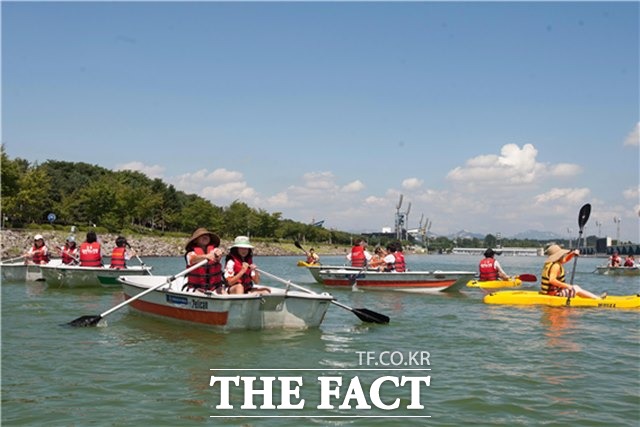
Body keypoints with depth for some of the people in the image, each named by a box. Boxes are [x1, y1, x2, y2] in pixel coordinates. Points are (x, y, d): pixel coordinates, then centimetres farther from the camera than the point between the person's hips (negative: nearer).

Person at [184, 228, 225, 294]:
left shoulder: (214, 250, 8)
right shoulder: (191, 253, 0)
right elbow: (193, 259, -23)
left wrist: (219, 252, -40)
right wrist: (206, 256, -44)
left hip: (215, 287, 2)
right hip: (197, 288, -2)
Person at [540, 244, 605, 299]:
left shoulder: (549, 263, 11)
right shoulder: (555, 266, -20)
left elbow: (565, 259, 23)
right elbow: (552, 280, -33)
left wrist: (573, 253, 7)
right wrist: (566, 285, -28)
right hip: (554, 293, -10)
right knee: (576, 289, 0)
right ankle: (599, 299, 7)